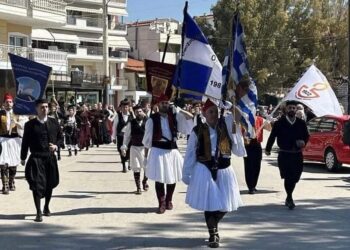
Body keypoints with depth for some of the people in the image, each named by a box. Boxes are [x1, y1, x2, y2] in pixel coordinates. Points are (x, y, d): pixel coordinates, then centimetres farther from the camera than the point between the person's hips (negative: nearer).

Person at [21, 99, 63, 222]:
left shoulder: (54, 122, 4)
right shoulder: (30, 125, -3)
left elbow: (60, 137, 13)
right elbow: (25, 142, 2)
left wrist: (56, 145, -6)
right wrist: (23, 158, 4)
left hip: (51, 157, 3)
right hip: (36, 158, -3)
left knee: (50, 184, 13)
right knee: (37, 184, -8)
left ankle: (46, 207, 34)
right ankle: (39, 213, -3)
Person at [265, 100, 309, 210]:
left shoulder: (301, 123, 5)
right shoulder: (279, 123, -2)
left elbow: (306, 136, 14)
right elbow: (272, 136, 6)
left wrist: (303, 141, -8)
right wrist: (268, 149, 13)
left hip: (297, 155, 3)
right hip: (284, 155, -3)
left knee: (294, 178, 8)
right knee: (288, 177, -9)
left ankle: (288, 198, 28)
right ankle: (290, 199, 2)